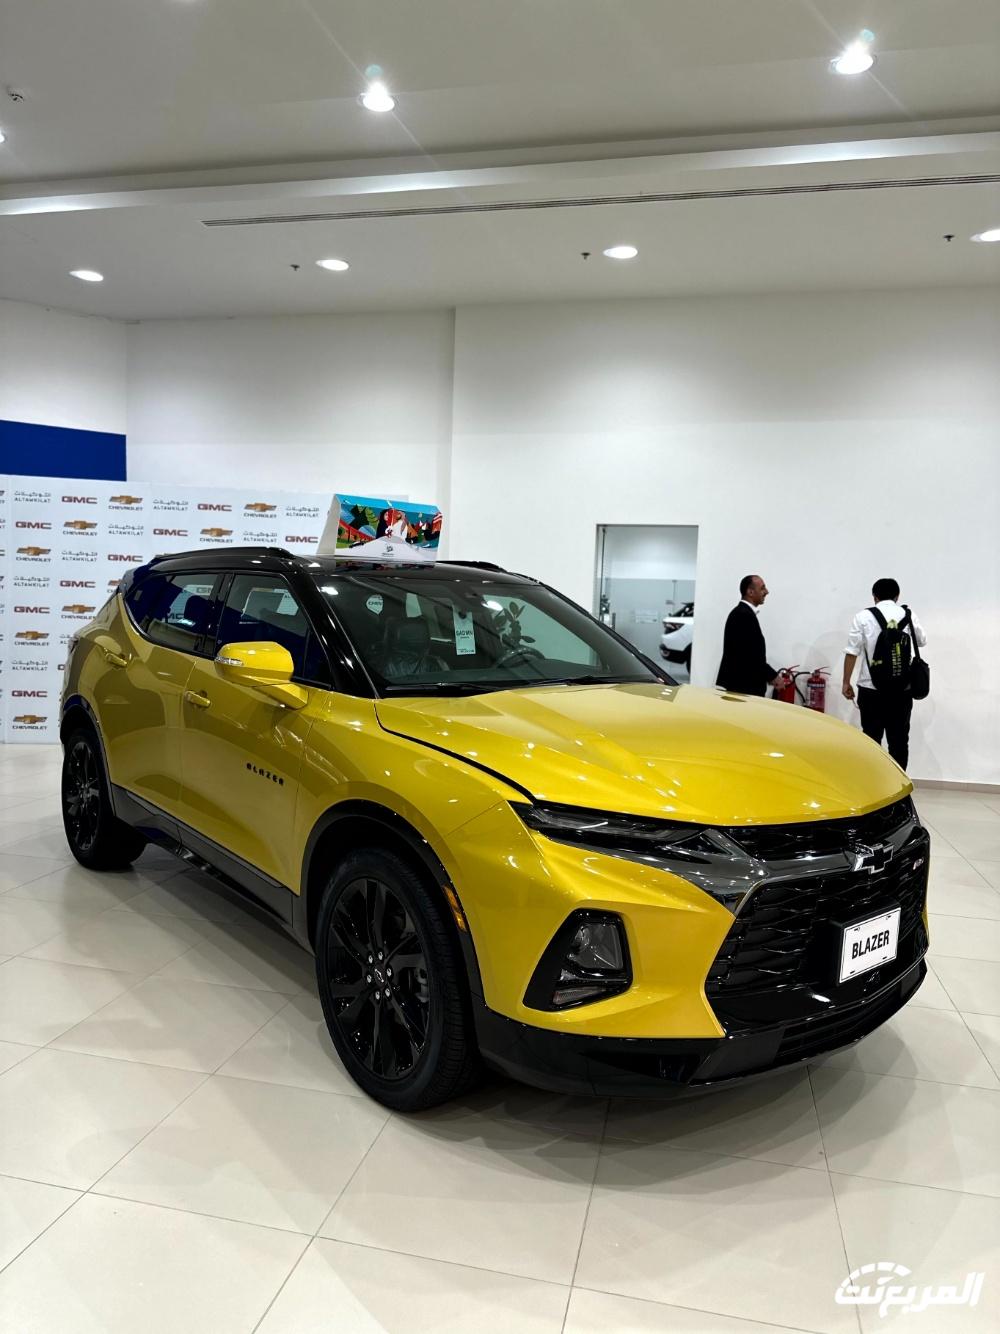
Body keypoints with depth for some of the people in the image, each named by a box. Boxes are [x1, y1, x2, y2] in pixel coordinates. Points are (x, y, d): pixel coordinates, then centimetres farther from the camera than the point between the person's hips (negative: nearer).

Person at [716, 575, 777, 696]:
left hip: (740, 682, 10)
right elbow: (751, 655, -21)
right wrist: (772, 676, -12)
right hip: (743, 685, -10)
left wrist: (767, 675, 13)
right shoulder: (745, 615, -16)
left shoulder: (741, 612, 17)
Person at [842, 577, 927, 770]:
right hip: (902, 689, 2)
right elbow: (922, 641, 19)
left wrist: (846, 682, 1)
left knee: (871, 739, 4)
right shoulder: (909, 615, 3)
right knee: (899, 739, 8)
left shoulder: (863, 617, -5)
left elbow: (852, 651, -6)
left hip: (871, 689, -2)